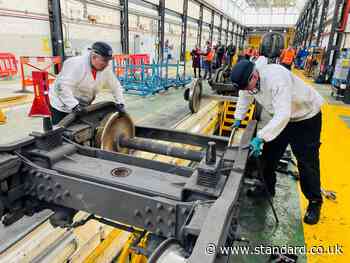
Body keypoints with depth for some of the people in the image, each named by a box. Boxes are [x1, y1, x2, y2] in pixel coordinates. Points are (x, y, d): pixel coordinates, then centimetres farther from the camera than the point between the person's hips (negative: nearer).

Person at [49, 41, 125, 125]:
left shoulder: (105, 69, -8)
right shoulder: (76, 64, -27)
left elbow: (115, 85, 4)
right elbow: (63, 86, -34)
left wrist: (120, 103, -5)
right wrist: (74, 105, -39)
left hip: (81, 108, 6)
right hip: (62, 106, -6)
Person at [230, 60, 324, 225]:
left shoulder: (276, 78, -38)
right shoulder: (248, 79, -14)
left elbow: (283, 115, -44)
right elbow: (244, 97, 9)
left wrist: (260, 138, -47)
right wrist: (238, 118, 5)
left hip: (307, 117, -7)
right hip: (281, 117, 7)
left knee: (307, 162, -2)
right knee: (269, 155, 9)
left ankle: (315, 202, 18)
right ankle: (267, 189, 28)